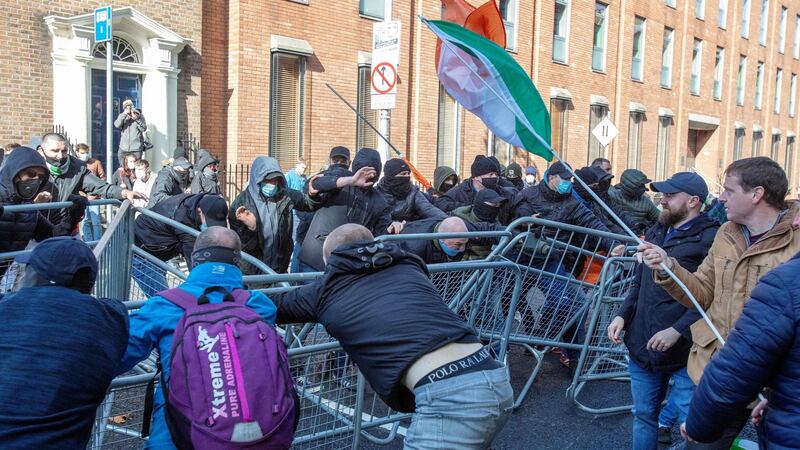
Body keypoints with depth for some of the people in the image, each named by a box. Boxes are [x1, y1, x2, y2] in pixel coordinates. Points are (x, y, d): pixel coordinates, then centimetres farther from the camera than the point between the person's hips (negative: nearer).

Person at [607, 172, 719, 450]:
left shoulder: (710, 238, -12)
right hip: (643, 346, 7)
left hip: (685, 351, -7)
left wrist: (678, 330, -23)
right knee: (644, 416, 19)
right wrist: (623, 314, 7)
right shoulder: (656, 233, 13)